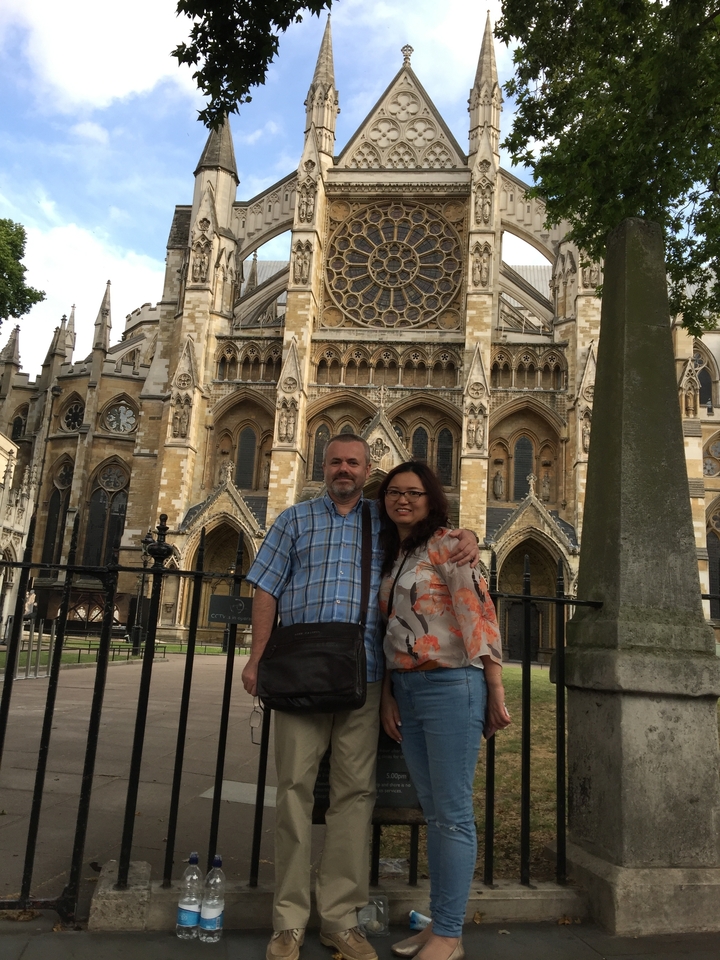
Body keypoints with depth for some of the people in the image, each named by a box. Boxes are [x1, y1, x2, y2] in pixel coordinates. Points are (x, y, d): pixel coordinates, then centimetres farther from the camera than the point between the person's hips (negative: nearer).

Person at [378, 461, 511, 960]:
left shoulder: (446, 545, -6)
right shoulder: (391, 557, 16)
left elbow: (479, 612, -12)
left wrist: (496, 692, -14)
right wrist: (388, 695, 10)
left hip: (450, 685, -7)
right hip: (407, 690, 8)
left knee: (452, 813, 2)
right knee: (433, 812, 15)